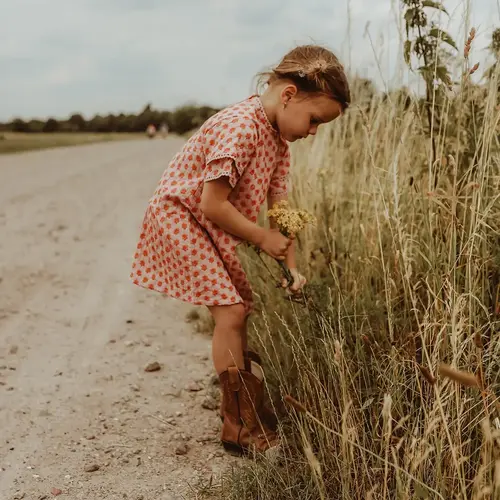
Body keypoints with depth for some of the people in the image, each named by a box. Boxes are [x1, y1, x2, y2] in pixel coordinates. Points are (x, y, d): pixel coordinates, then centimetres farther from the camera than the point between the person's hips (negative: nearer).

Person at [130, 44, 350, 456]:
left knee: (238, 309, 12)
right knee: (230, 312, -13)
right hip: (180, 215, -10)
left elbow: (280, 204, 3)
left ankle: (240, 406, 29)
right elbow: (212, 204, -29)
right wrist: (262, 237, -18)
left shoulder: (278, 137, 2)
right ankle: (240, 426, -1)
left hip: (212, 226, 10)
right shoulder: (241, 127, -29)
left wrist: (291, 266, -2)